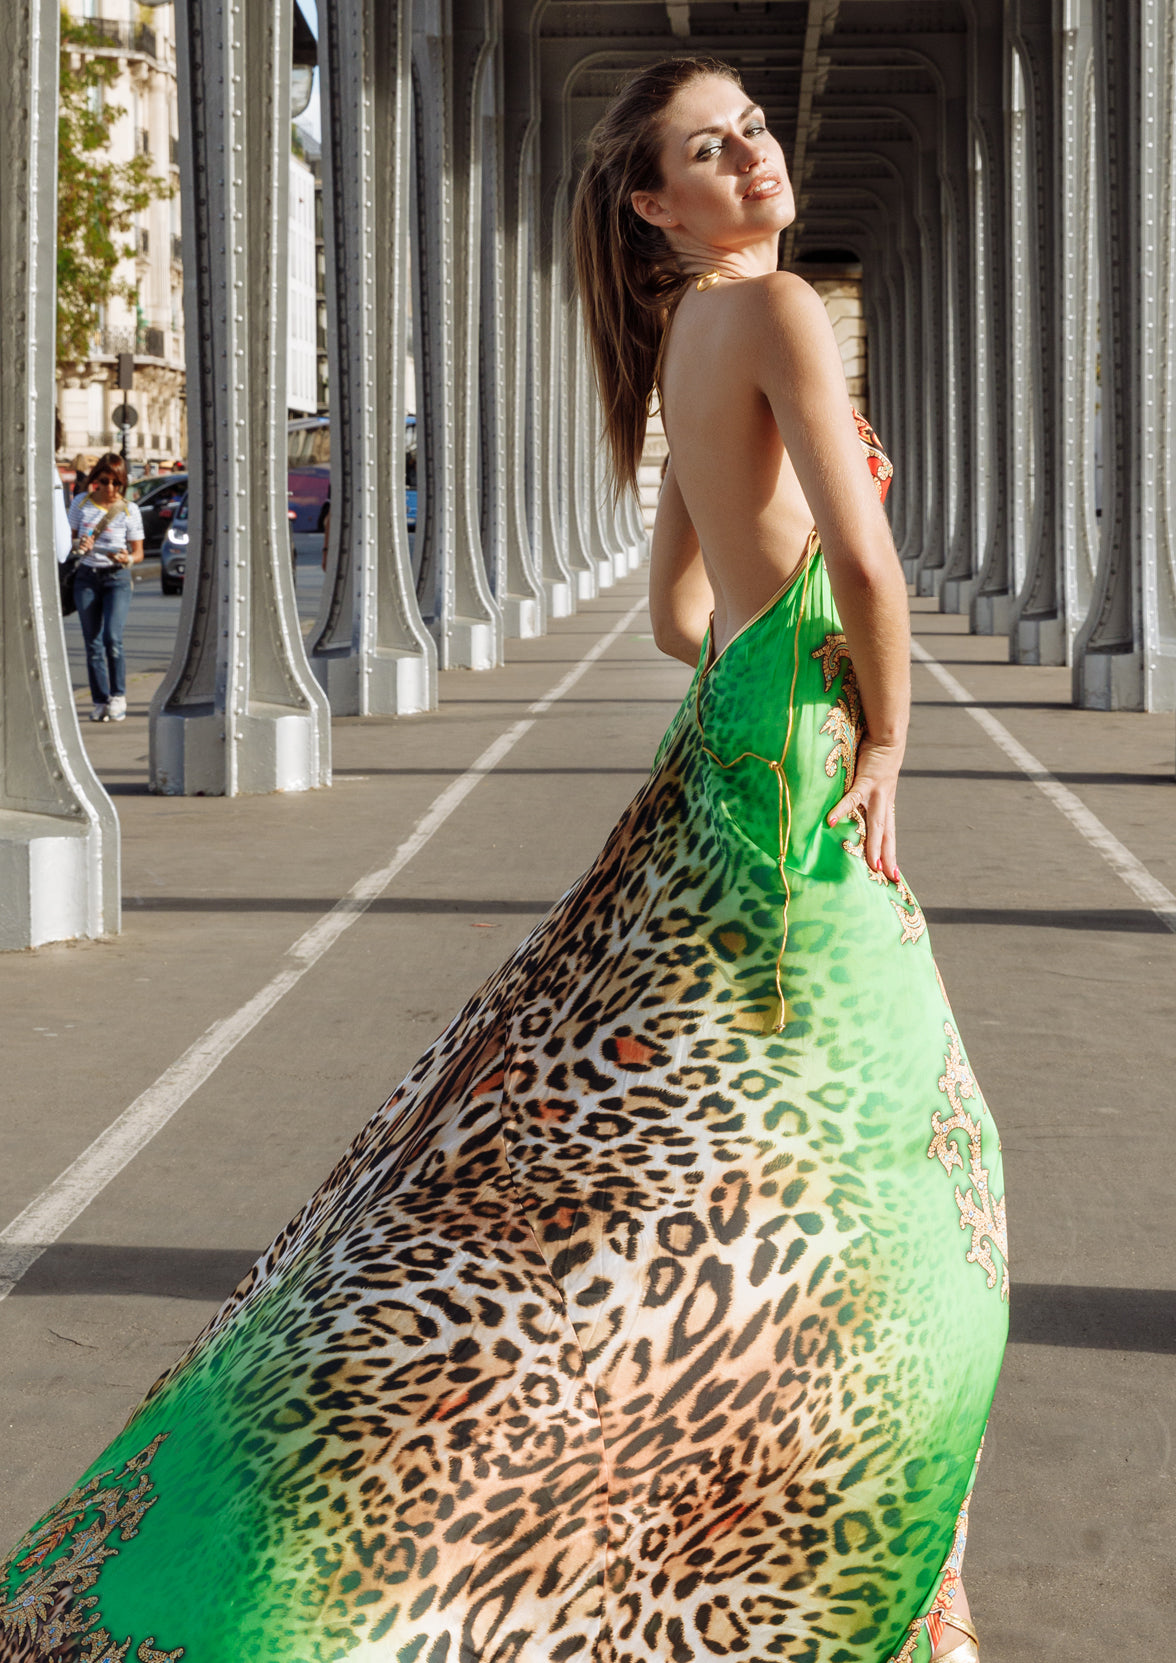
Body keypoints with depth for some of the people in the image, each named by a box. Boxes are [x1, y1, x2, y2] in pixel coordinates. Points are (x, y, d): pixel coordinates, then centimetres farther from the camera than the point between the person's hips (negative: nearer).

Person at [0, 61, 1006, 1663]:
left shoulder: (690, 347, 16)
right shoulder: (777, 311, -12)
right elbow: (864, 559, -23)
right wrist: (884, 744, -9)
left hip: (732, 757, 10)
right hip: (806, 786, -10)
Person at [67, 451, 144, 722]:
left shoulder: (129, 510, -1)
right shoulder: (81, 503, 4)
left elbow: (138, 552, 3)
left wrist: (129, 559, -20)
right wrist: (79, 545, -11)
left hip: (117, 578, -2)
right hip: (86, 576, 2)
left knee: (112, 638, -16)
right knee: (92, 642, 1)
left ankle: (118, 696, -2)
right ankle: (99, 701, 7)